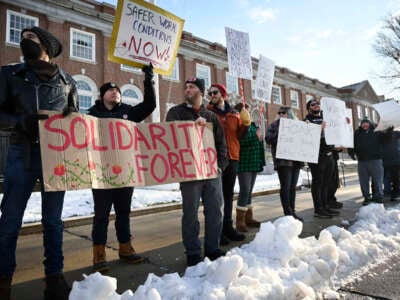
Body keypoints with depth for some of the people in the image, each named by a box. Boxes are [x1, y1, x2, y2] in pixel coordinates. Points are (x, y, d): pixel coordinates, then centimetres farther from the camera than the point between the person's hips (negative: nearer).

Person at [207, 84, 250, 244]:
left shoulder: (235, 114, 13)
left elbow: (239, 135, 15)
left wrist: (245, 124, -2)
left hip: (232, 158, 5)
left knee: (228, 194, 14)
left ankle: (228, 227, 26)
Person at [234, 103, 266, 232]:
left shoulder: (252, 125, 17)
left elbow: (257, 142, 26)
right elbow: (241, 141, -24)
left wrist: (260, 137, 5)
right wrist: (255, 136, -17)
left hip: (254, 162, 8)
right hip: (244, 163, -8)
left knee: (249, 191, 13)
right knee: (244, 191, -8)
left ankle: (248, 218, 22)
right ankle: (240, 221, 0)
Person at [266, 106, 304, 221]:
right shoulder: (275, 125, 5)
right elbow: (268, 139, -7)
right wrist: (280, 133, -18)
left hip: (295, 160, 5)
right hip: (283, 161, -5)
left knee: (293, 187, 9)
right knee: (285, 187, -6)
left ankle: (292, 211, 17)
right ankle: (288, 213, -1)